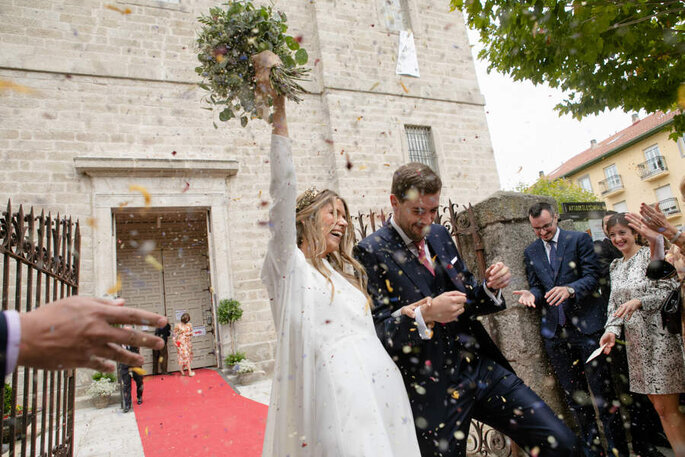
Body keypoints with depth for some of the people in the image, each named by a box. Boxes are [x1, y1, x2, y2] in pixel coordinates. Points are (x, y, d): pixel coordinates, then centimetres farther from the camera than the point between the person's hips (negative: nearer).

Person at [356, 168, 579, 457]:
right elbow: (374, 333, -15)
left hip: (482, 368, 6)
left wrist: (490, 287, -6)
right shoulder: (371, 251, -12)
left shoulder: (439, 235, 8)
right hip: (433, 392, -5)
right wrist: (425, 314, -29)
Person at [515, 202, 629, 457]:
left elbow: (592, 276, -8)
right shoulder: (531, 252, 10)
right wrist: (532, 295, -11)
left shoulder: (579, 239, -1)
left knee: (602, 392, 2)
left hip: (586, 324, -3)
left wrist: (570, 289, -26)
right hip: (554, 330, 4)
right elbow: (537, 286, 12)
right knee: (574, 395, 12)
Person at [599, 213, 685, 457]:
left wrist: (639, 301, -26)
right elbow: (615, 303, 10)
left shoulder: (651, 255, -5)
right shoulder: (615, 266, 13)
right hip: (635, 341, 6)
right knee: (660, 407, 11)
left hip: (660, 335, -6)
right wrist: (612, 330, -4)